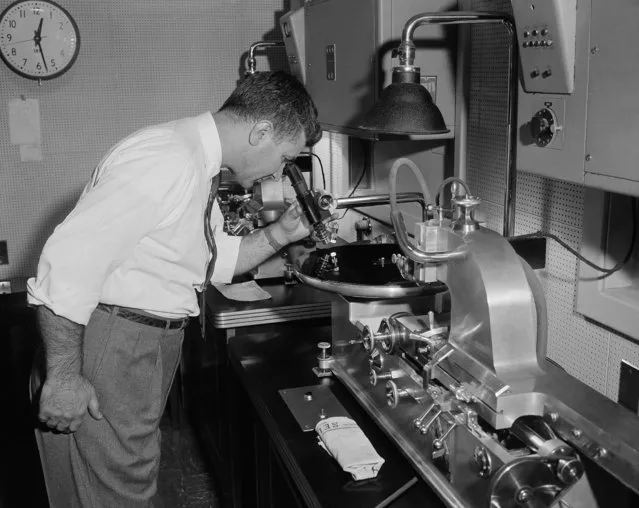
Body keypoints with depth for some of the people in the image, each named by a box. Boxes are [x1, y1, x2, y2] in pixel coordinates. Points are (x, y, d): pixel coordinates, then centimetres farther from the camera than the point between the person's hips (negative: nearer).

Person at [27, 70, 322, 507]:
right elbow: (69, 261, -26)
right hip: (105, 352, -9)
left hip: (147, 348, 9)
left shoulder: (199, 161, 10)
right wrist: (63, 376, -23)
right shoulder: (167, 160, -23)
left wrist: (279, 234, 6)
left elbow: (215, 260, 20)